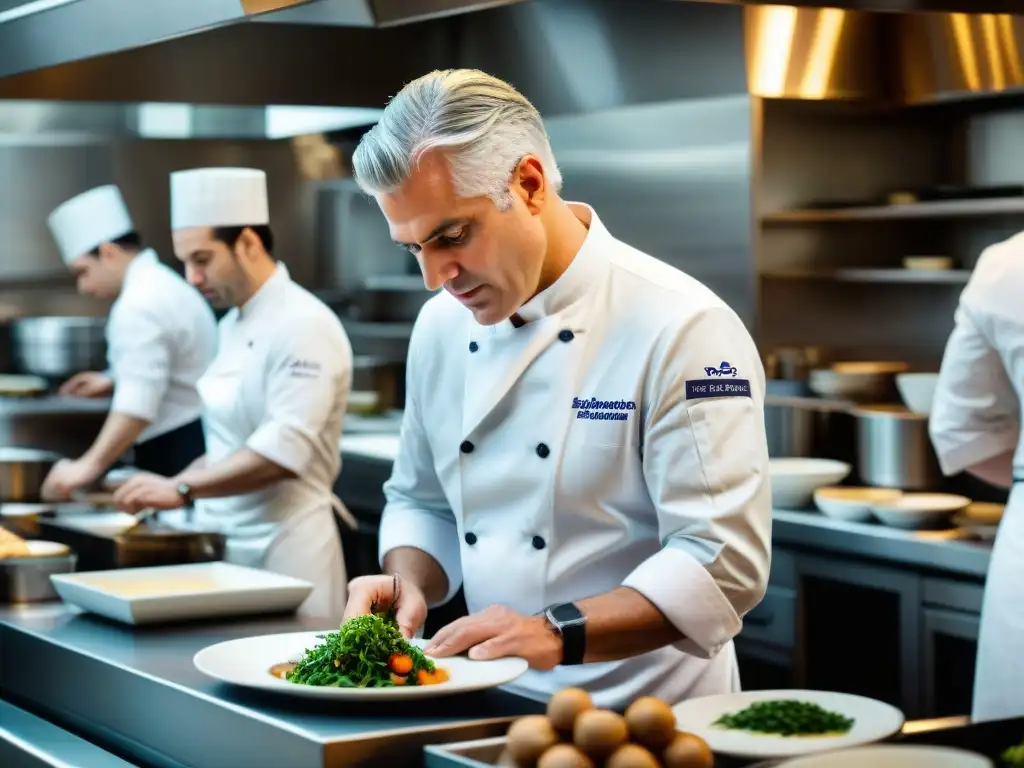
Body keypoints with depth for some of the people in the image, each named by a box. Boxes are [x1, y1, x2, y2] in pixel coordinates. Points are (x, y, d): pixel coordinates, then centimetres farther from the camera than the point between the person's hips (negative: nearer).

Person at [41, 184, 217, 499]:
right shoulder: (164, 286, 16)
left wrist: (90, 465, -31)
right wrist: (114, 382, 18)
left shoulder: (140, 304, -17)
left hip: (176, 454, -10)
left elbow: (138, 403, -28)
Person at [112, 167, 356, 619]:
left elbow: (284, 451, -24)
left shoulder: (304, 326, -15)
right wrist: (183, 485, 7)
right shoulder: (235, 325, 13)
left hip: (284, 544, -8)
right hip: (231, 539, 8)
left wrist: (182, 488, -24)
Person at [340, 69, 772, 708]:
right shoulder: (441, 327, 9)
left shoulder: (681, 327, -12)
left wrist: (559, 634, -25)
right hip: (498, 709, 6)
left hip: (647, 709, -5)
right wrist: (409, 583, 2)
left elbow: (723, 563, -16)